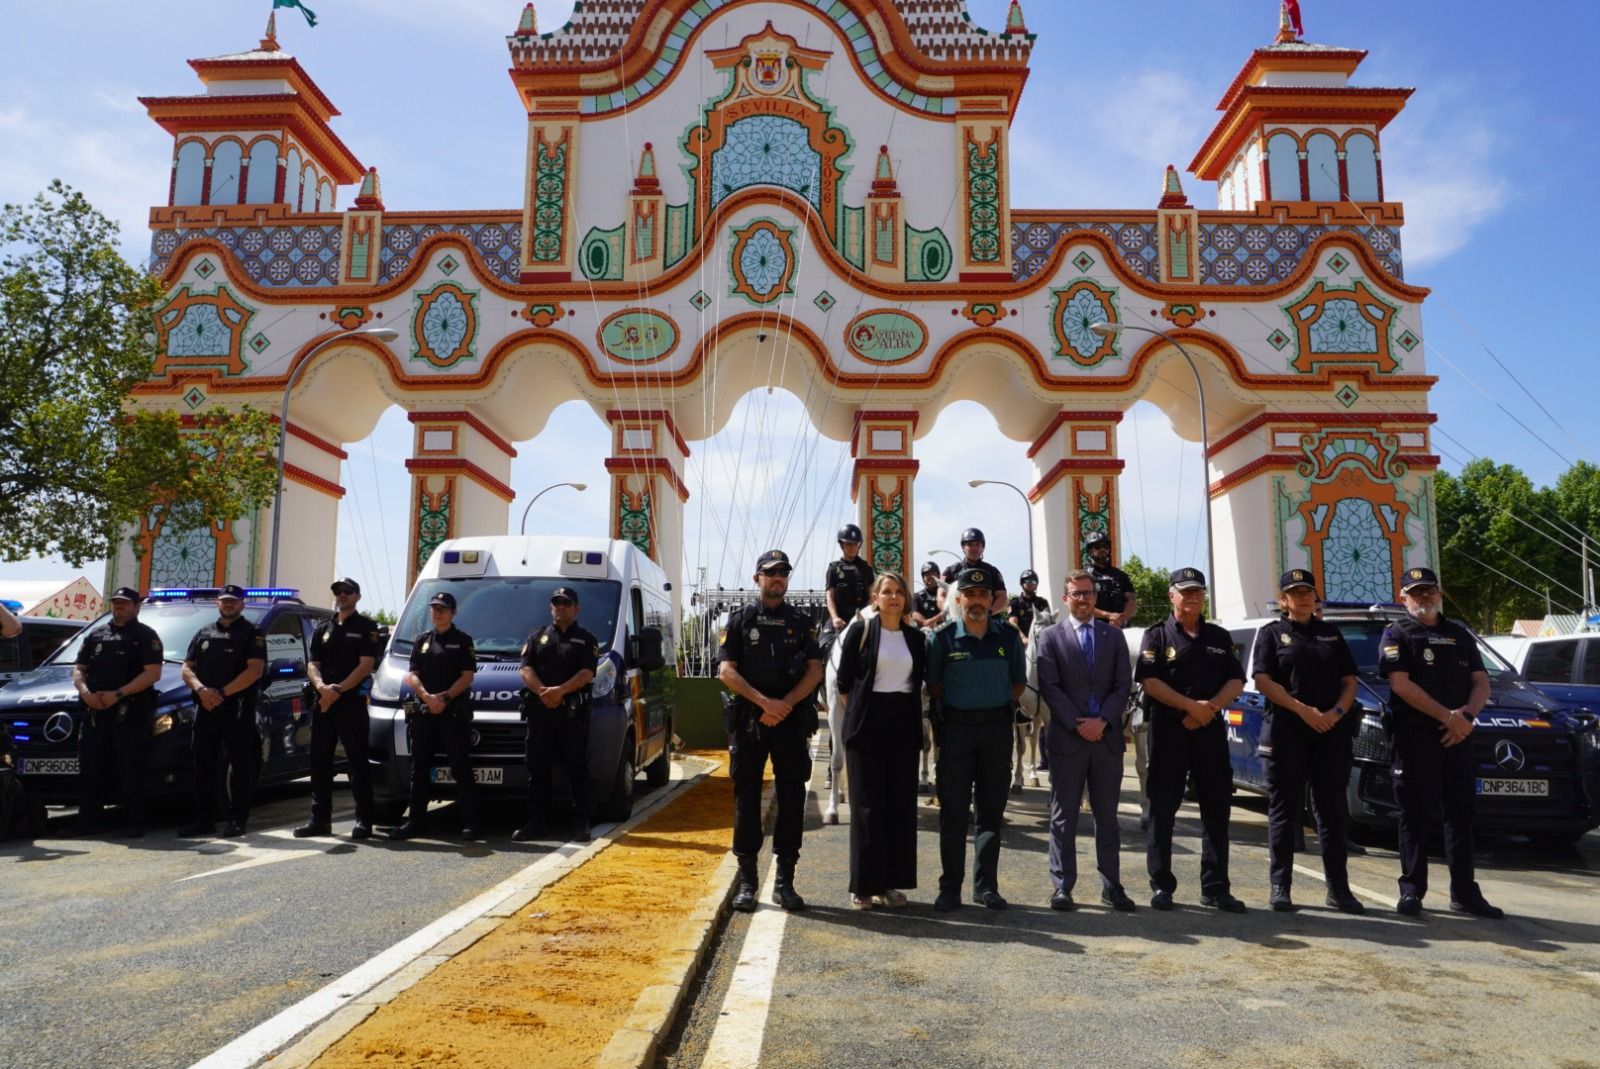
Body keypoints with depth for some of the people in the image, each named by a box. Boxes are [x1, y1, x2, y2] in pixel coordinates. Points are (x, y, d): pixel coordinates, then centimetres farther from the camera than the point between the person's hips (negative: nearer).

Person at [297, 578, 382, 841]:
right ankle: (319, 819, 15)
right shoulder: (323, 630, 18)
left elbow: (366, 665, -7)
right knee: (319, 761, 7)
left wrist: (338, 690, -16)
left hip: (352, 701, -5)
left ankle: (363, 821, -2)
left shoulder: (366, 627, 3)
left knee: (357, 762, -4)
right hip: (323, 702, 6)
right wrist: (322, 687, -12)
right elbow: (312, 665, 9)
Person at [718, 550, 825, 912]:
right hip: (748, 719, -1)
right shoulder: (741, 620, 7)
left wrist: (784, 705, -11)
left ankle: (785, 882, 10)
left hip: (791, 720, 1)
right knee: (746, 799, 2)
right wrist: (765, 701, -13)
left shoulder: (801, 622, 10)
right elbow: (726, 671, -2)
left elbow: (815, 671, 2)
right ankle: (746, 881, 11)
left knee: (791, 799, 2)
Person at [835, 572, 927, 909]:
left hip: (904, 723, 4)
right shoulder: (861, 630, -2)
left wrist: (913, 717, 5)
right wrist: (859, 711, 3)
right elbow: (844, 679, -1)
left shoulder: (915, 637, 9)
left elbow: (918, 681, 14)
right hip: (868, 723, -4)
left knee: (901, 802, 4)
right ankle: (864, 884, 7)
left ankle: (892, 882, 14)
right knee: (868, 803, 0)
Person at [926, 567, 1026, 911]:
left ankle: (986, 886, 17)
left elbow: (1019, 680, 13)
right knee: (953, 809, 2)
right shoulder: (944, 637, -3)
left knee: (992, 809, 8)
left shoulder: (1008, 636, 3)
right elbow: (933, 684, 4)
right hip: (956, 727, -2)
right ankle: (950, 887, 9)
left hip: (997, 727, 2)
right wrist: (954, 704, -2)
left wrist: (1004, 703, 2)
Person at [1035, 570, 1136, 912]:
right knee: (1064, 816, 3)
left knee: (1107, 816, 9)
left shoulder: (1113, 635, 10)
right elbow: (1049, 688, -5)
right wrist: (1079, 725, -12)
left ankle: (1111, 885, 17)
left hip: (1107, 736, 3)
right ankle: (1062, 886, 8)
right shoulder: (1050, 636, 2)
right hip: (1067, 737, -2)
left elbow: (1123, 685, 4)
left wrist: (1102, 721, -10)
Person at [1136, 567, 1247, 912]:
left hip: (1211, 729, 4)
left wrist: (1210, 707, -10)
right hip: (1168, 730, -4)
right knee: (1163, 809, 1)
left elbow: (1236, 681, 8)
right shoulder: (1157, 636, 2)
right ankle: (1161, 885, 9)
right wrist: (1191, 706, -16)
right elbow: (1150, 682, -9)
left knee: (1217, 808, 5)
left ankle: (1215, 888, 13)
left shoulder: (1219, 637, 14)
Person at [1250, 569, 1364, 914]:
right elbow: (1262, 681, -5)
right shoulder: (1271, 633, 6)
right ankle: (1280, 887, 6)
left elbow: (1349, 681, 12)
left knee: (1332, 810, 7)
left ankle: (1338, 889, 13)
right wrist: (1304, 710, -14)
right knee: (1284, 811, 1)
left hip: (1332, 731, 3)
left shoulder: (1331, 633, 17)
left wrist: (1336, 712, -7)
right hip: (1286, 730, -3)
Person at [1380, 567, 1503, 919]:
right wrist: (1447, 717, -15)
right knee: (1416, 815, -2)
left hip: (1458, 737, 5)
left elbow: (1481, 682, 11)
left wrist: (1467, 715, -9)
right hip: (1416, 736, -4)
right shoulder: (1397, 635, 2)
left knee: (1461, 814, 7)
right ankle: (1412, 889, 4)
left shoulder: (1460, 635, 17)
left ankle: (1465, 893, 14)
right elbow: (1400, 684, -10)